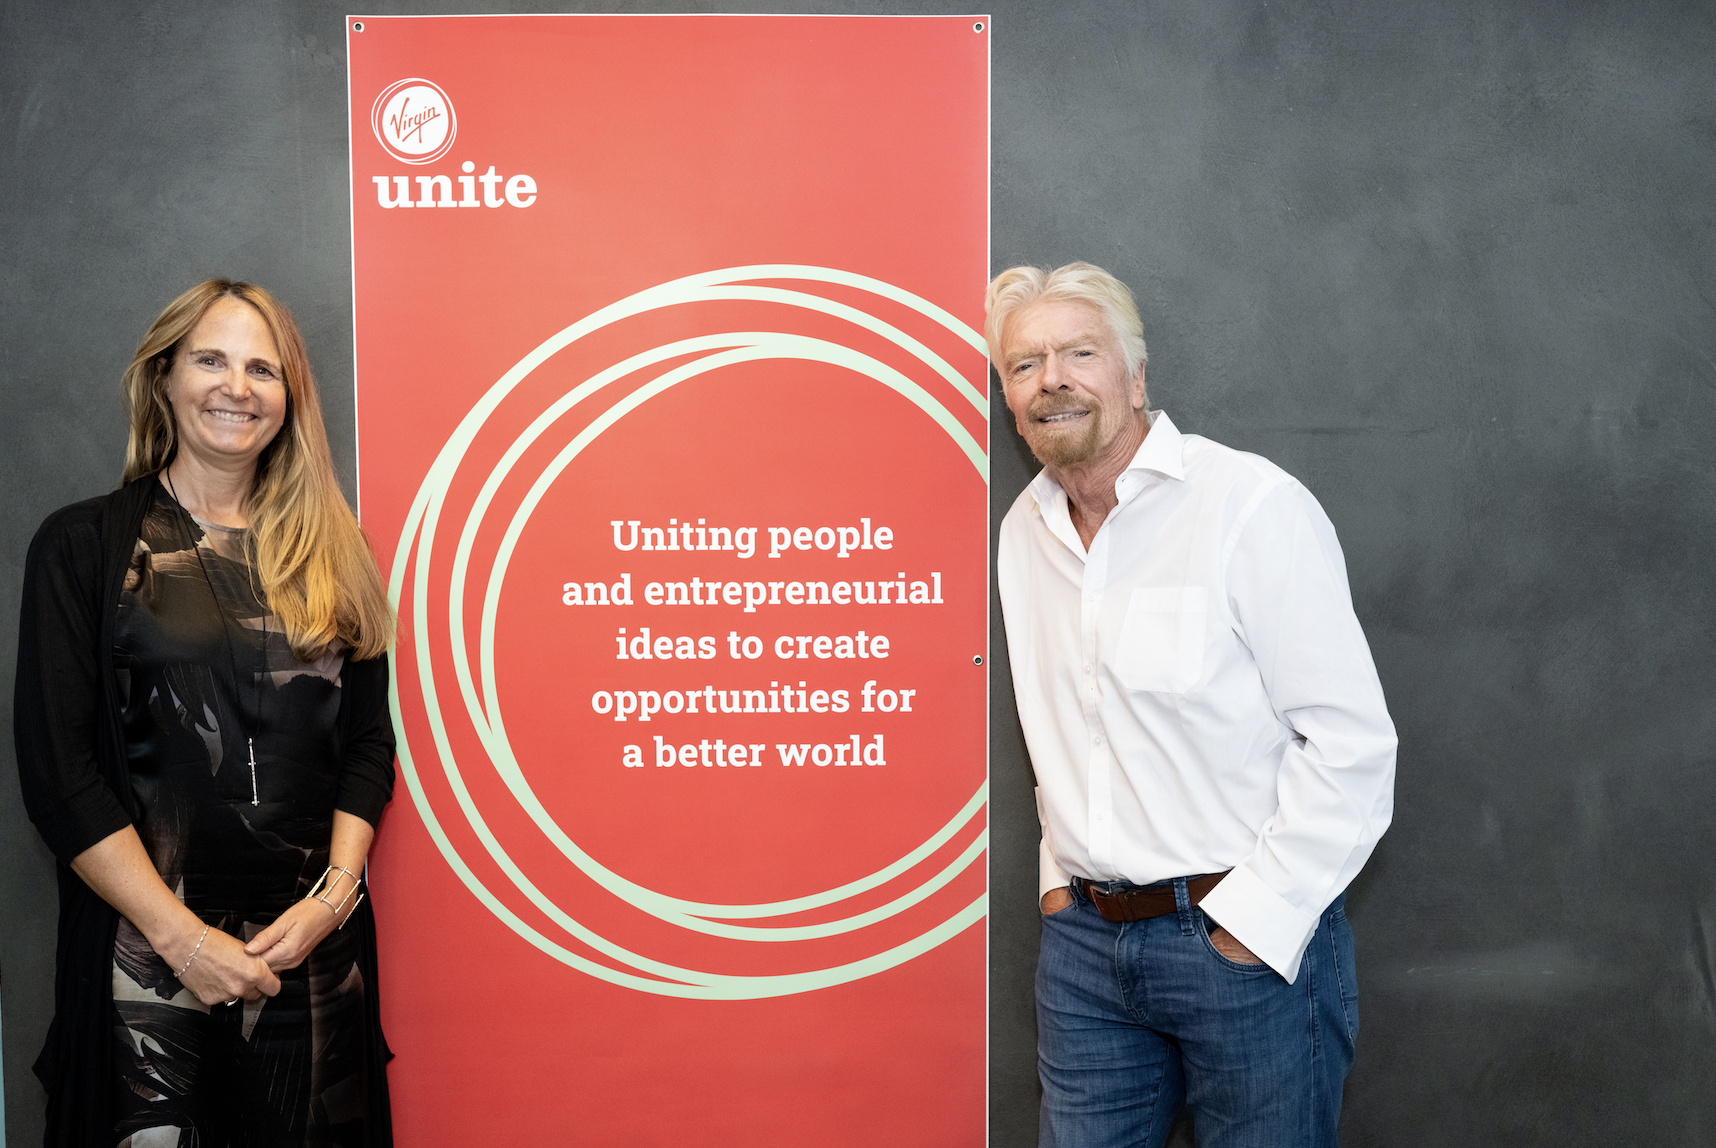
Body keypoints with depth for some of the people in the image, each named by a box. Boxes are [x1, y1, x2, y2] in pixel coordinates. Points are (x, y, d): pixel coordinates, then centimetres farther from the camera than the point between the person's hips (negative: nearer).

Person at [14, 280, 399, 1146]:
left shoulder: (328, 553, 9)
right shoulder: (83, 546, -1)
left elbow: (369, 741, 8)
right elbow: (56, 768, -6)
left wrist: (336, 890, -6)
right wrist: (182, 936, -11)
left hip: (314, 946, 3)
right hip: (146, 955, -3)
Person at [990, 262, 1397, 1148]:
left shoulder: (1254, 505, -12)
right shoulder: (1023, 532, 8)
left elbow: (1353, 742, -14)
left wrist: (1255, 921, -15)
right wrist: (1062, 874, 11)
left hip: (1252, 943, -5)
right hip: (1083, 942, 6)